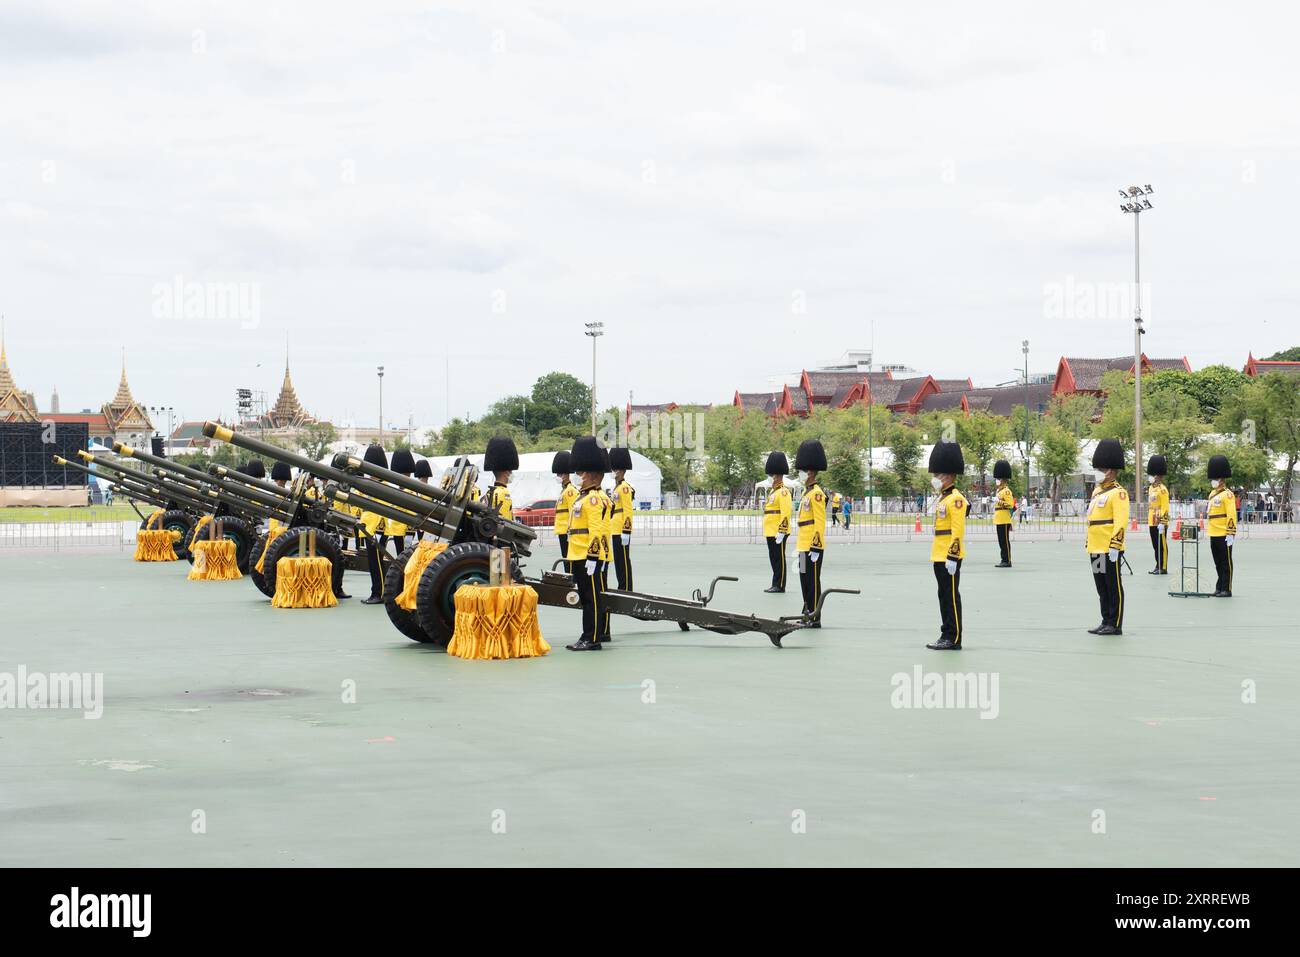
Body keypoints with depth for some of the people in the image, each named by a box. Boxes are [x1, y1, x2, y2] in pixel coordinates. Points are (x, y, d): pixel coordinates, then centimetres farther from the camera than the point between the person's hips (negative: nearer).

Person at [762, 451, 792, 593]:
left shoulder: (783, 492, -12)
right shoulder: (773, 492, 18)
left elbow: (786, 513, -19)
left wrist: (781, 532, -23)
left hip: (778, 532, -10)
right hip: (771, 532, 10)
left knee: (779, 558, -5)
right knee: (773, 558, 12)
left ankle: (780, 586, -2)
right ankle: (776, 585, 16)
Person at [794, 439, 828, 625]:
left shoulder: (816, 493, -13)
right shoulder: (807, 493, 17)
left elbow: (820, 523, -17)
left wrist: (815, 547, -20)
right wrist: (798, 546, 23)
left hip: (812, 547, -10)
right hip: (804, 546, 10)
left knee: (812, 582, -5)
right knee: (805, 581, 13)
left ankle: (815, 619, -1)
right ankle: (808, 615, 21)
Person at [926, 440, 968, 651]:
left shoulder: (956, 499, -13)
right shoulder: (942, 499, 16)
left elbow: (958, 531, -19)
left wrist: (952, 557, -22)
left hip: (949, 557, -10)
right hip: (939, 556, 10)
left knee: (951, 596, -6)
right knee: (944, 596, 12)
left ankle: (954, 639, -3)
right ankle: (947, 636, 17)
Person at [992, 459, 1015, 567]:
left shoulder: (1006, 491, -12)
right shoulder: (1000, 490, 18)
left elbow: (1010, 505, -20)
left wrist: (999, 501, -23)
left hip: (1004, 521, -10)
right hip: (999, 521, 10)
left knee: (1005, 541, -7)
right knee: (1001, 542, 11)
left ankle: (1007, 561, -5)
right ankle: (1004, 560, 14)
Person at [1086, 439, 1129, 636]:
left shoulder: (1118, 493, -10)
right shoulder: (1097, 491, 17)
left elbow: (1121, 521, -17)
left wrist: (1114, 546, -22)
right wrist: (1089, 543, 22)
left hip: (1109, 550, -9)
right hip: (1096, 549, 9)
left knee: (1113, 587, -2)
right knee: (1102, 588, 12)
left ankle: (1115, 625, 2)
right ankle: (1106, 622, 19)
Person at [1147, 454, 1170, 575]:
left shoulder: (1162, 489, -12)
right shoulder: (1152, 488, 14)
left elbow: (1165, 507, -16)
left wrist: (1162, 522, -20)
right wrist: (1149, 520, 20)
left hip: (1160, 523, -9)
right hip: (1152, 522, 9)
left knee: (1162, 546, -3)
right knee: (1155, 546, 12)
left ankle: (1163, 568, 0)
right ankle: (1158, 566, 17)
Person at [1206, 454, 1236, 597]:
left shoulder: (1227, 494, -11)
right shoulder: (1213, 494, 15)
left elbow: (1231, 515, -16)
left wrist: (1231, 533, -21)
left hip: (1224, 535, -8)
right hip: (1214, 534, 8)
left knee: (1226, 563, -3)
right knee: (1218, 563, 14)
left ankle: (1226, 589, 0)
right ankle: (1220, 587, 21)